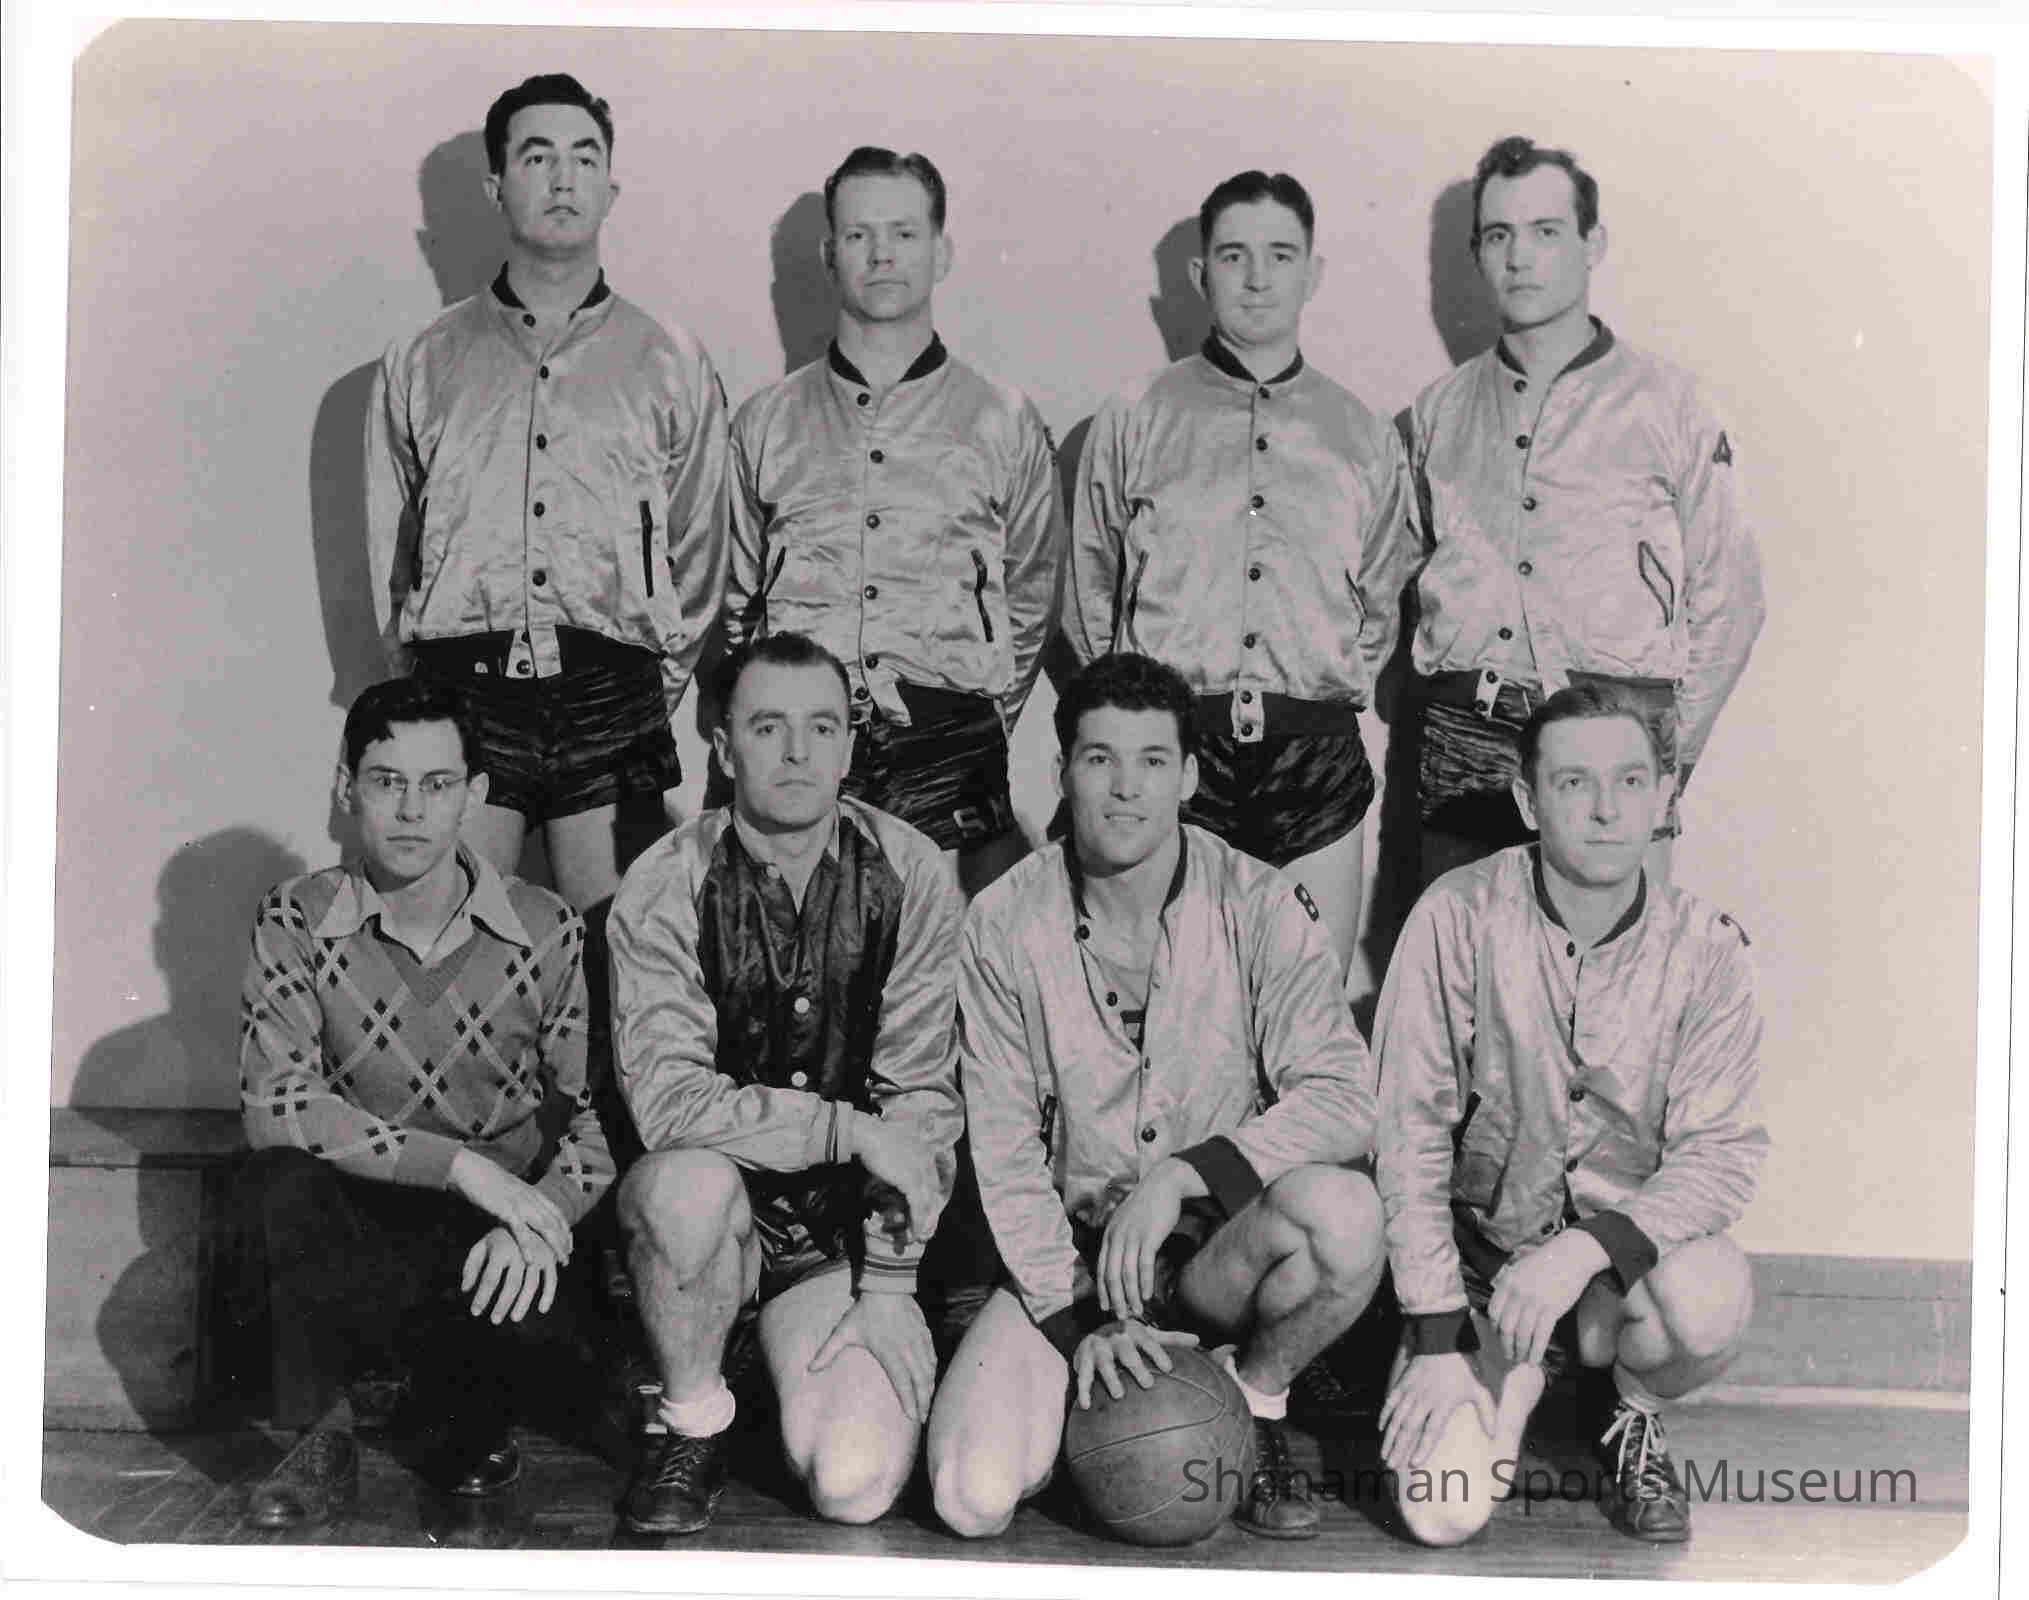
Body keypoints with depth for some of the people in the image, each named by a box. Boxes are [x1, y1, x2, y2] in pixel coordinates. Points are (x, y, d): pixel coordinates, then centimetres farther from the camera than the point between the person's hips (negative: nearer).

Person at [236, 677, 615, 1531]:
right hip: (360, 1230, 0)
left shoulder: (547, 930, -2)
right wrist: (460, 1165, -25)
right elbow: (271, 1103, -17)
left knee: (534, 1325, -33)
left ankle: (478, 1427, 7)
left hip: (499, 1235, 0)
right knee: (286, 1180, -32)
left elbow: (594, 1115, 1)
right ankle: (322, 1440, -10)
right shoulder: (296, 921, -4)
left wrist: (539, 1216, -21)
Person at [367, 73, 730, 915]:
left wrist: (652, 692, 8)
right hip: (461, 693, 0)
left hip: (613, 696, 0)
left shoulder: (671, 364, 11)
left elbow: (697, 553, 13)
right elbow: (388, 548, 14)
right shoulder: (423, 364, 12)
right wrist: (425, 683, 8)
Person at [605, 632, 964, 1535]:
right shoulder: (664, 887, -9)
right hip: (723, 1205, -1)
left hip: (847, 1225, 1)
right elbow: (665, 1100, -19)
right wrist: (850, 1128, -24)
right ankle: (692, 1425, -8)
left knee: (855, 1486, -18)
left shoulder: (909, 876, -4)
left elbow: (920, 1100, -4)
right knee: (687, 1180, -37)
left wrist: (887, 1285, -10)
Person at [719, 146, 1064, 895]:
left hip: (950, 749, -1)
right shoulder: (766, 423, 15)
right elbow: (736, 603, 17)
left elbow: (1031, 603, 14)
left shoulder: (1004, 423, 11)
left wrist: (981, 733, 5)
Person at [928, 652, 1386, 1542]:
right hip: (1068, 1256, 0)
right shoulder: (1004, 925, -5)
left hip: (1221, 1250, 0)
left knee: (1343, 1212, -34)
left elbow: (1345, 1099, -16)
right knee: (974, 1500, -21)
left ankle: (1255, 1408, -2)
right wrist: (1079, 1320, -13)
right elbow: (1003, 1150, -4)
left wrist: (1184, 1175, -28)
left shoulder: (1261, 909, -7)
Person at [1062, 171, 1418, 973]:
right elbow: (1088, 596, 11)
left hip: (1318, 755, 2)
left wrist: (1333, 691, 9)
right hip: (1170, 750, -1)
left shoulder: (1365, 436, 14)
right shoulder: (1132, 420, 9)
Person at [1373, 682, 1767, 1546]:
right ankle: (1526, 1369, 19)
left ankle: (1635, 1419, 5)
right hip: (1482, 1243, 0)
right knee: (1444, 1513, -17)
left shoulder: (1705, 947, -10)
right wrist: (1438, 1336, -15)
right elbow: (1411, 1128, -12)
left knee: (1711, 1303, -34)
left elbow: (1724, 1150, -12)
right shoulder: (1460, 916, -15)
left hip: (1635, 1246, 1)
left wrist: (1588, 1247, -29)